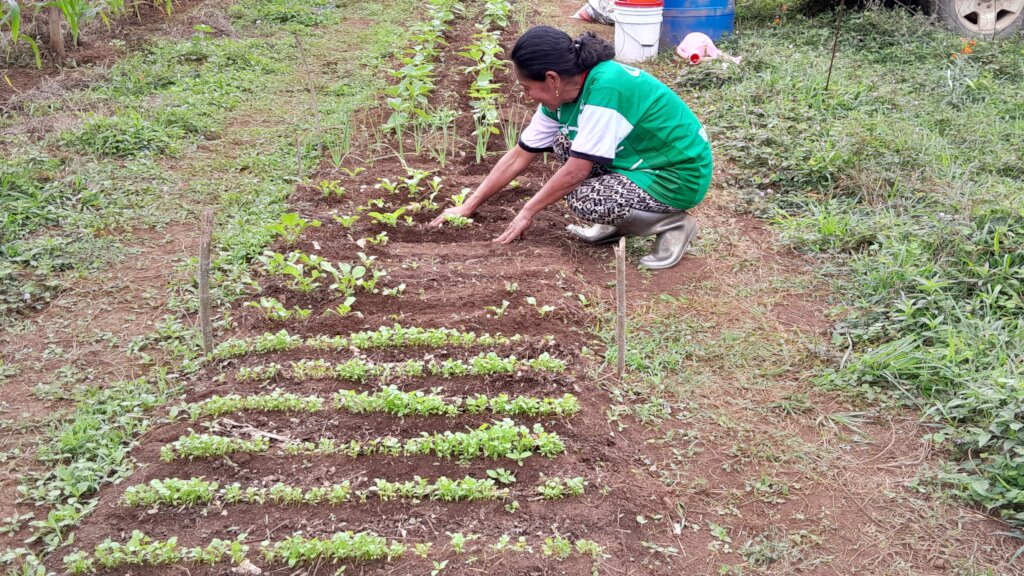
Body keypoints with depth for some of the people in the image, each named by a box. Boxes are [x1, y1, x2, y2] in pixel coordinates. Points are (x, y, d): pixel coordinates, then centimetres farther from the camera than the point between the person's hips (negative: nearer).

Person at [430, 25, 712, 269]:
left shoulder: (606, 87, -29)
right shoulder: (562, 94, -3)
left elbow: (576, 171, -25)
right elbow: (518, 156, 4)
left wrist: (527, 212, -12)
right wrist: (468, 206, 4)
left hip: (681, 174, -9)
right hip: (650, 157, 9)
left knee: (584, 200, -22)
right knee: (564, 142, 4)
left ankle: (674, 224, -3)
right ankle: (617, 223, 12)